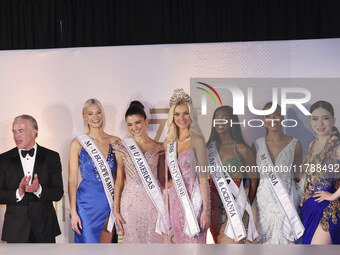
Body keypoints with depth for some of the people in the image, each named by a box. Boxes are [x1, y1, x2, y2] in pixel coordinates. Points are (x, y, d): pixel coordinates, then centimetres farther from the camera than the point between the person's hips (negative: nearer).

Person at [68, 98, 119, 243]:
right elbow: (72, 180, -2)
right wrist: (73, 212, -8)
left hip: (110, 203, 3)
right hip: (88, 202, -3)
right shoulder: (78, 144, -1)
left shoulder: (115, 142, 6)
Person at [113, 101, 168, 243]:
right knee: (132, 239, 7)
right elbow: (119, 180, 3)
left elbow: (162, 180, 7)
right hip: (130, 203, 0)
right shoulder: (122, 147, 2)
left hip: (153, 203, 0)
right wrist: (116, 209, -1)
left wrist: (164, 209, 4)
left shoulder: (158, 148, 2)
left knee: (154, 239, 5)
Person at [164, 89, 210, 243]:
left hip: (193, 200, -6)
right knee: (179, 241, 13)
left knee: (194, 240, -1)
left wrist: (206, 209, -15)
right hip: (175, 200, 6)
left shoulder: (196, 140, -10)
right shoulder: (169, 142, 9)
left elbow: (203, 178, -12)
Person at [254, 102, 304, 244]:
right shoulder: (257, 145, 4)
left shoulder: (295, 145, 0)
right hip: (264, 199, 1)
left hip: (286, 199, -1)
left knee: (284, 239, -1)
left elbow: (298, 175, 7)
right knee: (264, 240, 3)